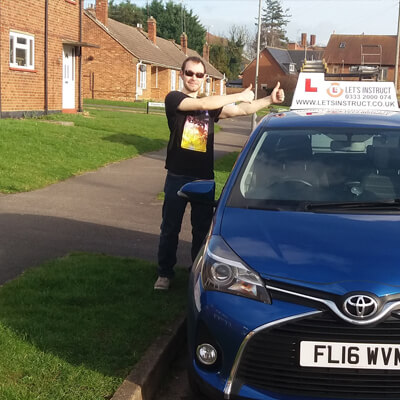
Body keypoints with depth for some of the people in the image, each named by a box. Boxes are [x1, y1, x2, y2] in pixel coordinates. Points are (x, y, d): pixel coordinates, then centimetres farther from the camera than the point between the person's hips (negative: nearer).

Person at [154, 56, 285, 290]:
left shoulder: (211, 106, 13)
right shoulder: (174, 99, -4)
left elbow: (241, 110, 7)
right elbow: (203, 104, -18)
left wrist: (270, 100, -5)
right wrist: (240, 95, -13)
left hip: (204, 178, 4)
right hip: (178, 176, -4)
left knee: (202, 229, 10)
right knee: (170, 228, 6)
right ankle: (165, 273, 19)